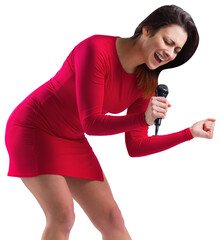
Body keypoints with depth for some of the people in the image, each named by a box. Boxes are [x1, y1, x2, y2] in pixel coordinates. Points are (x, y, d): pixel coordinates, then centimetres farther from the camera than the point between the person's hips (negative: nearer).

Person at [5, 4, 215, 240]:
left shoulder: (147, 83, -5)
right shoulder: (97, 50, -26)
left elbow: (135, 147, -3)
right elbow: (91, 123, -27)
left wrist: (190, 133, -10)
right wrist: (144, 119, -40)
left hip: (72, 141, 7)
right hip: (33, 129, -7)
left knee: (112, 219, 2)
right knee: (63, 216, -22)